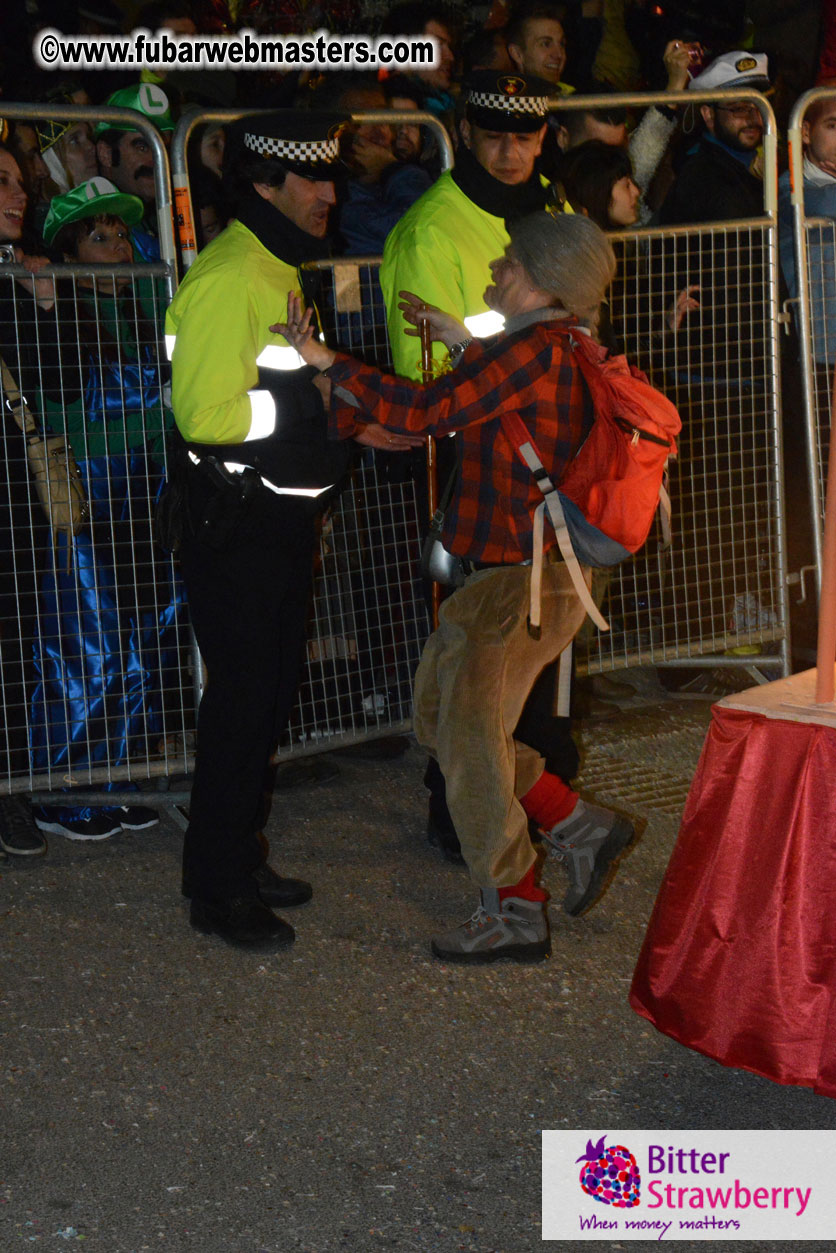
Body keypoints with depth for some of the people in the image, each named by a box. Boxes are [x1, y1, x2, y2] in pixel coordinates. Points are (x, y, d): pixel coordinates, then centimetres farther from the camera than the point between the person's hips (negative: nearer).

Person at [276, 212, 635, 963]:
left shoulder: (538, 348, -19)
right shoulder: (563, 348, 11)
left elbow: (426, 412, -25)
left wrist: (326, 360, -19)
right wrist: (462, 344, 24)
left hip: (523, 580, -10)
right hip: (518, 569, 10)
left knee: (471, 737, 0)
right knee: (441, 716, 17)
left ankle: (516, 914, 11)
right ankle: (582, 830, 22)